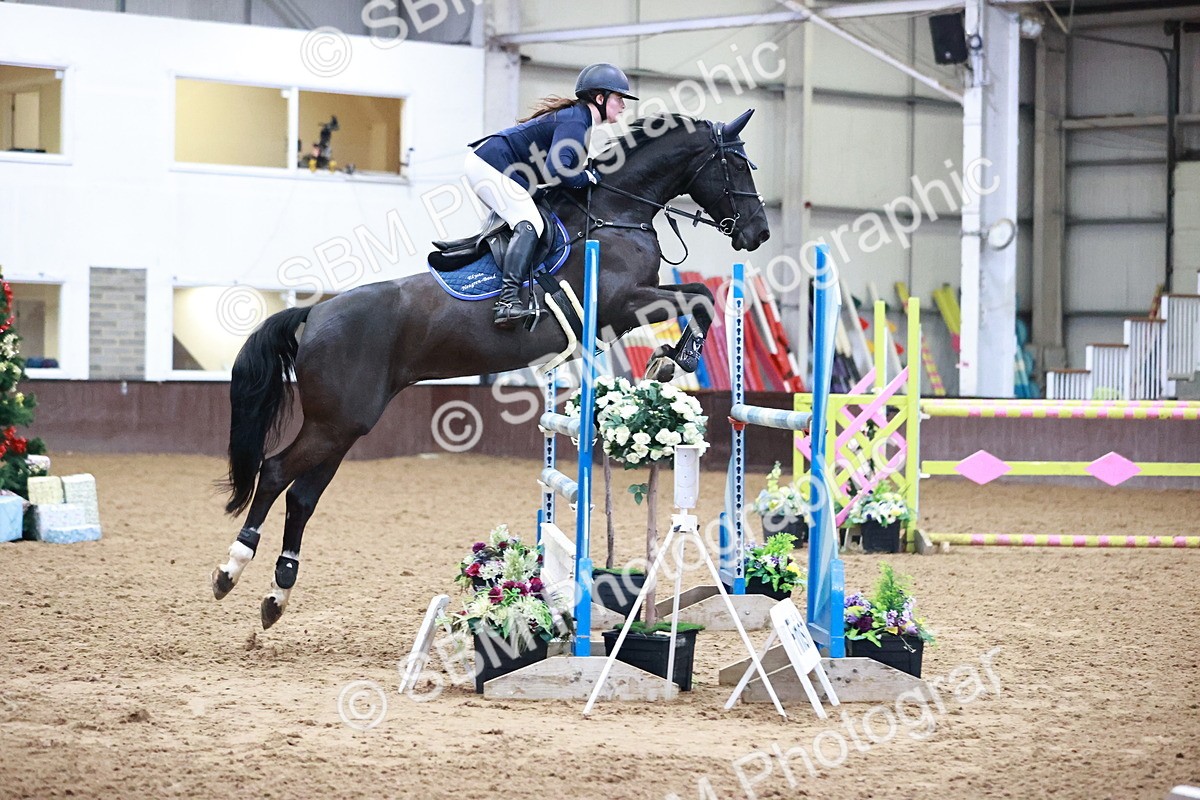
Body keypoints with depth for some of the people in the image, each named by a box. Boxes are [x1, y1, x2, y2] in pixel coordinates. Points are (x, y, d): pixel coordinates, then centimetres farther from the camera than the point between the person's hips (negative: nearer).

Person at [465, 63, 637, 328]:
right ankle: (508, 301, -33)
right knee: (530, 224, -21)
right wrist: (590, 178, -13)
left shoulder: (577, 117, 16)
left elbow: (565, 166, 18)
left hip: (485, 164, 11)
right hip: (490, 165, -11)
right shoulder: (576, 123, -17)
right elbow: (556, 170, -28)